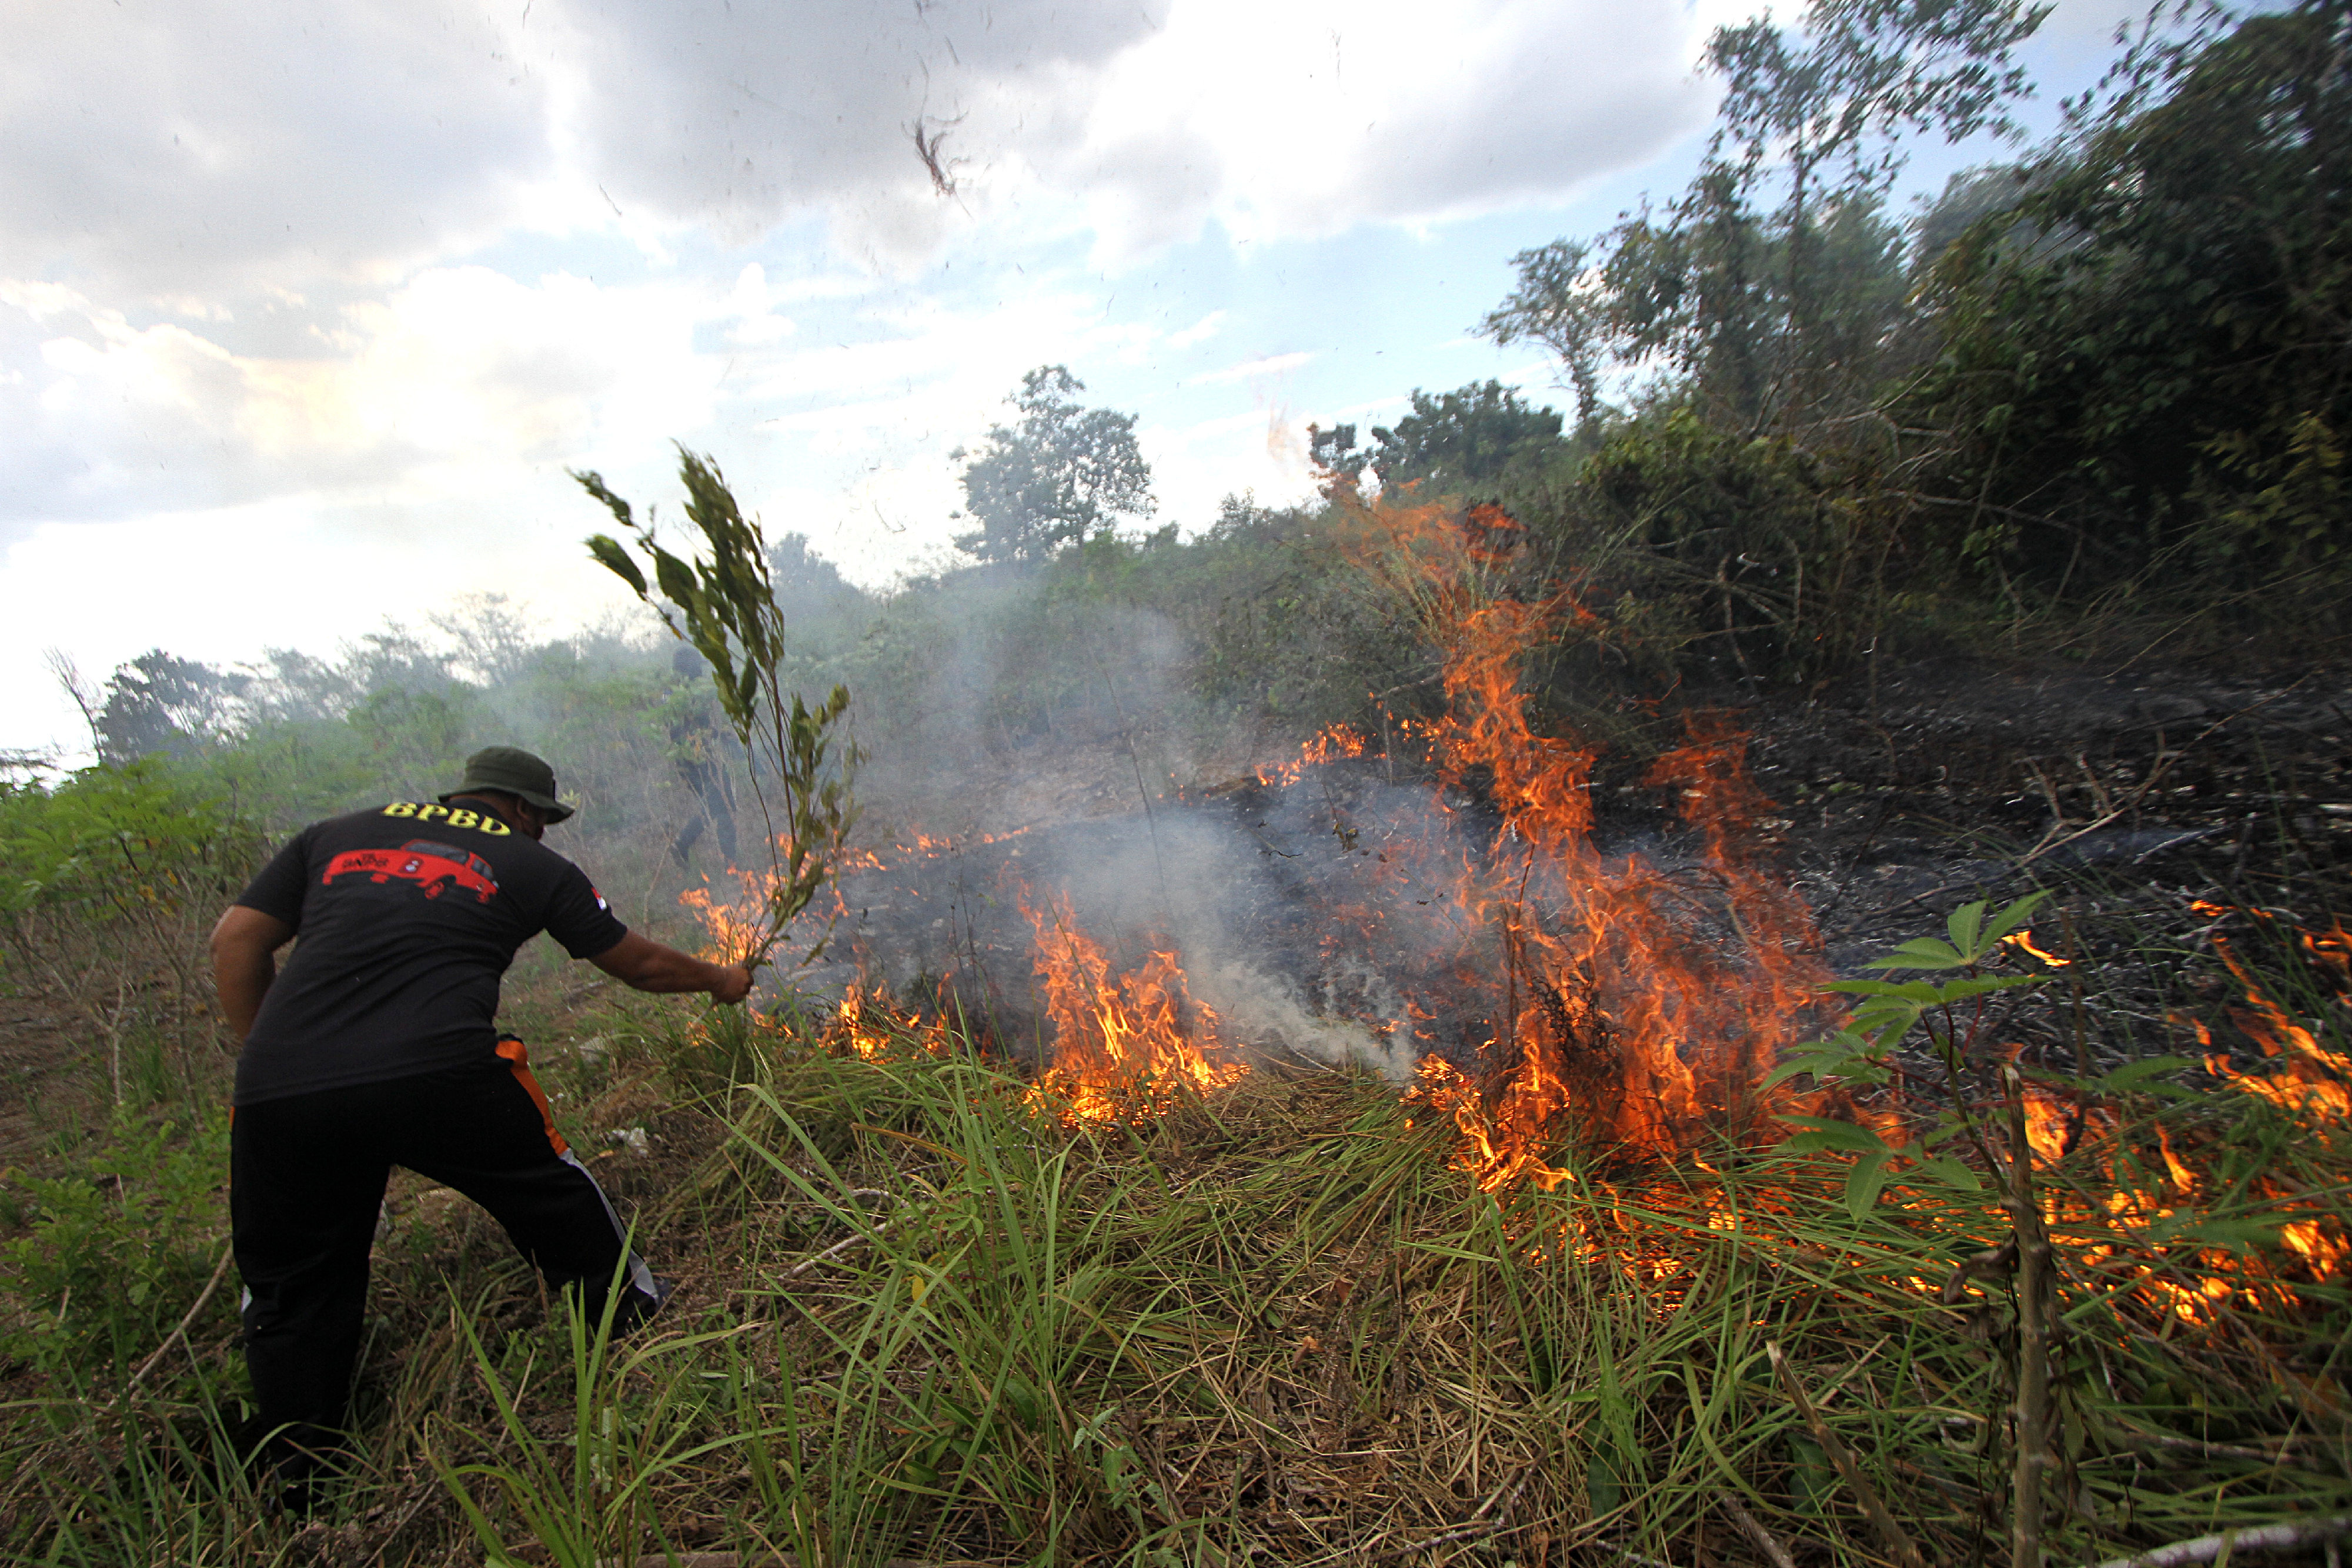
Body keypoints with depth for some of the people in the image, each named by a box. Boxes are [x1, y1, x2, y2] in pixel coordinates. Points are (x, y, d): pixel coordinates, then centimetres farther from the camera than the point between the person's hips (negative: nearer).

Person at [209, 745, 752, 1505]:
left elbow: (236, 941, 17)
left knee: (290, 1291, 24)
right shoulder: (529, 864, 15)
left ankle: (298, 1486, 33)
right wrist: (719, 979, 39)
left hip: (276, 1092, 4)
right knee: (548, 1187, 22)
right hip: (437, 1074, -3)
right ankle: (632, 1315, 36)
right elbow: (637, 963, 22)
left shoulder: (336, 834, 24)